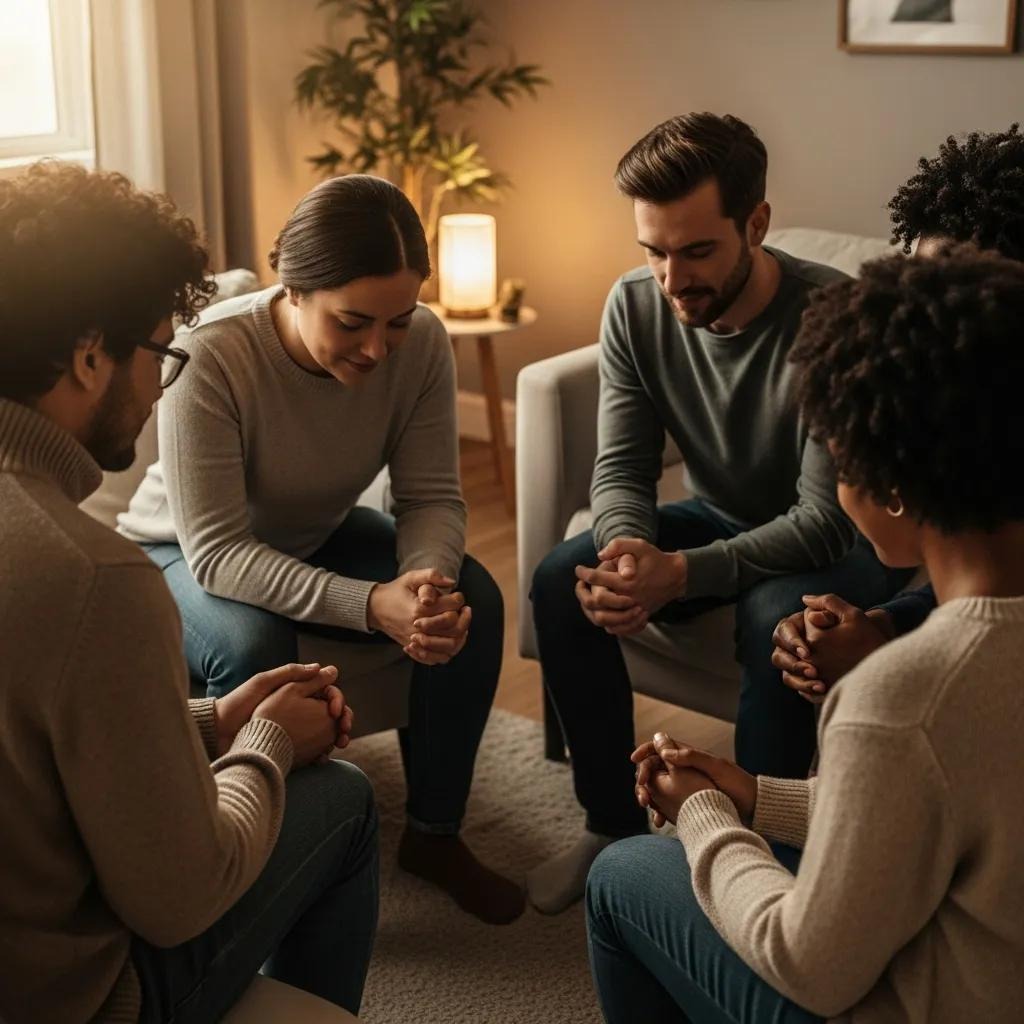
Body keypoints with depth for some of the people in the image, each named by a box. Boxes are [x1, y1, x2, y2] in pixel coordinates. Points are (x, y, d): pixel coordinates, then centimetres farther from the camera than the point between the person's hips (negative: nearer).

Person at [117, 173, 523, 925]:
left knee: (473, 601, -17)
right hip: (185, 554, -4)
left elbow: (432, 497, -15)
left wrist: (426, 582, -39)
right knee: (255, 648, -35)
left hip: (317, 538, 4)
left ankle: (434, 835, 2)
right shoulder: (211, 357, -34)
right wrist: (370, 605, -47)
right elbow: (216, 550, -34)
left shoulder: (422, 343, -21)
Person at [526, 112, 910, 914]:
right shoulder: (636, 307, -13)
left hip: (838, 544, -5)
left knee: (777, 618, -37)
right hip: (720, 518, 5)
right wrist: (626, 549, -33)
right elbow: (623, 469, -9)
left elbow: (825, 518, -29)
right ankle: (614, 825, -1)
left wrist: (678, 574, -41)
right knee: (562, 581, -17)